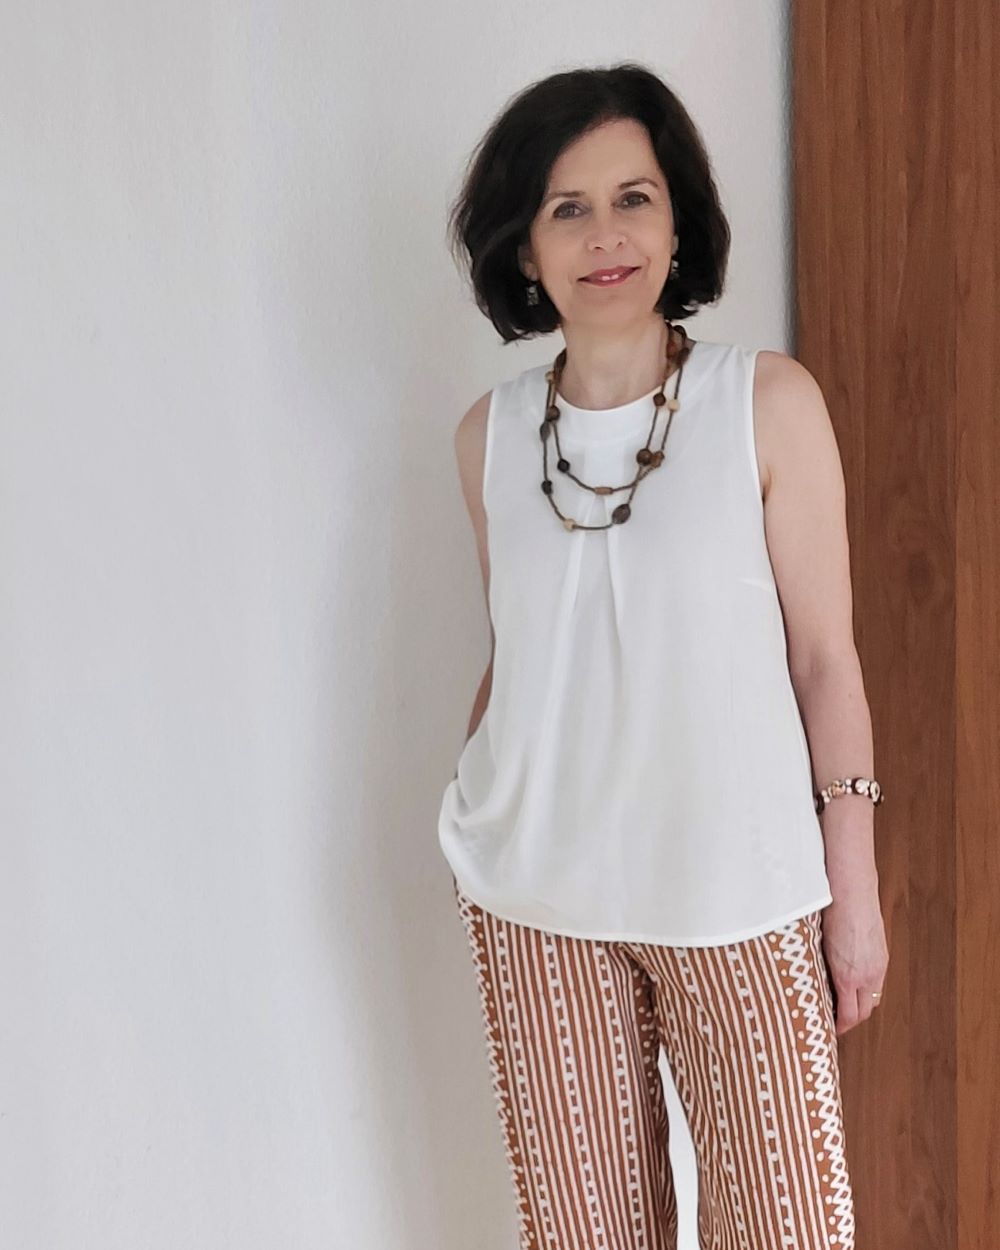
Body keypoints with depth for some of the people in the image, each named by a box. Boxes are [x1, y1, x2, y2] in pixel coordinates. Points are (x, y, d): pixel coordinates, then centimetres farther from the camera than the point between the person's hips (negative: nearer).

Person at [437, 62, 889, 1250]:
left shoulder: (770, 402, -7)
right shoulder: (489, 433, 1)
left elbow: (824, 657, -4)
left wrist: (855, 887, -3)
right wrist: (476, 835, 8)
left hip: (739, 897, -2)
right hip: (537, 900, 3)